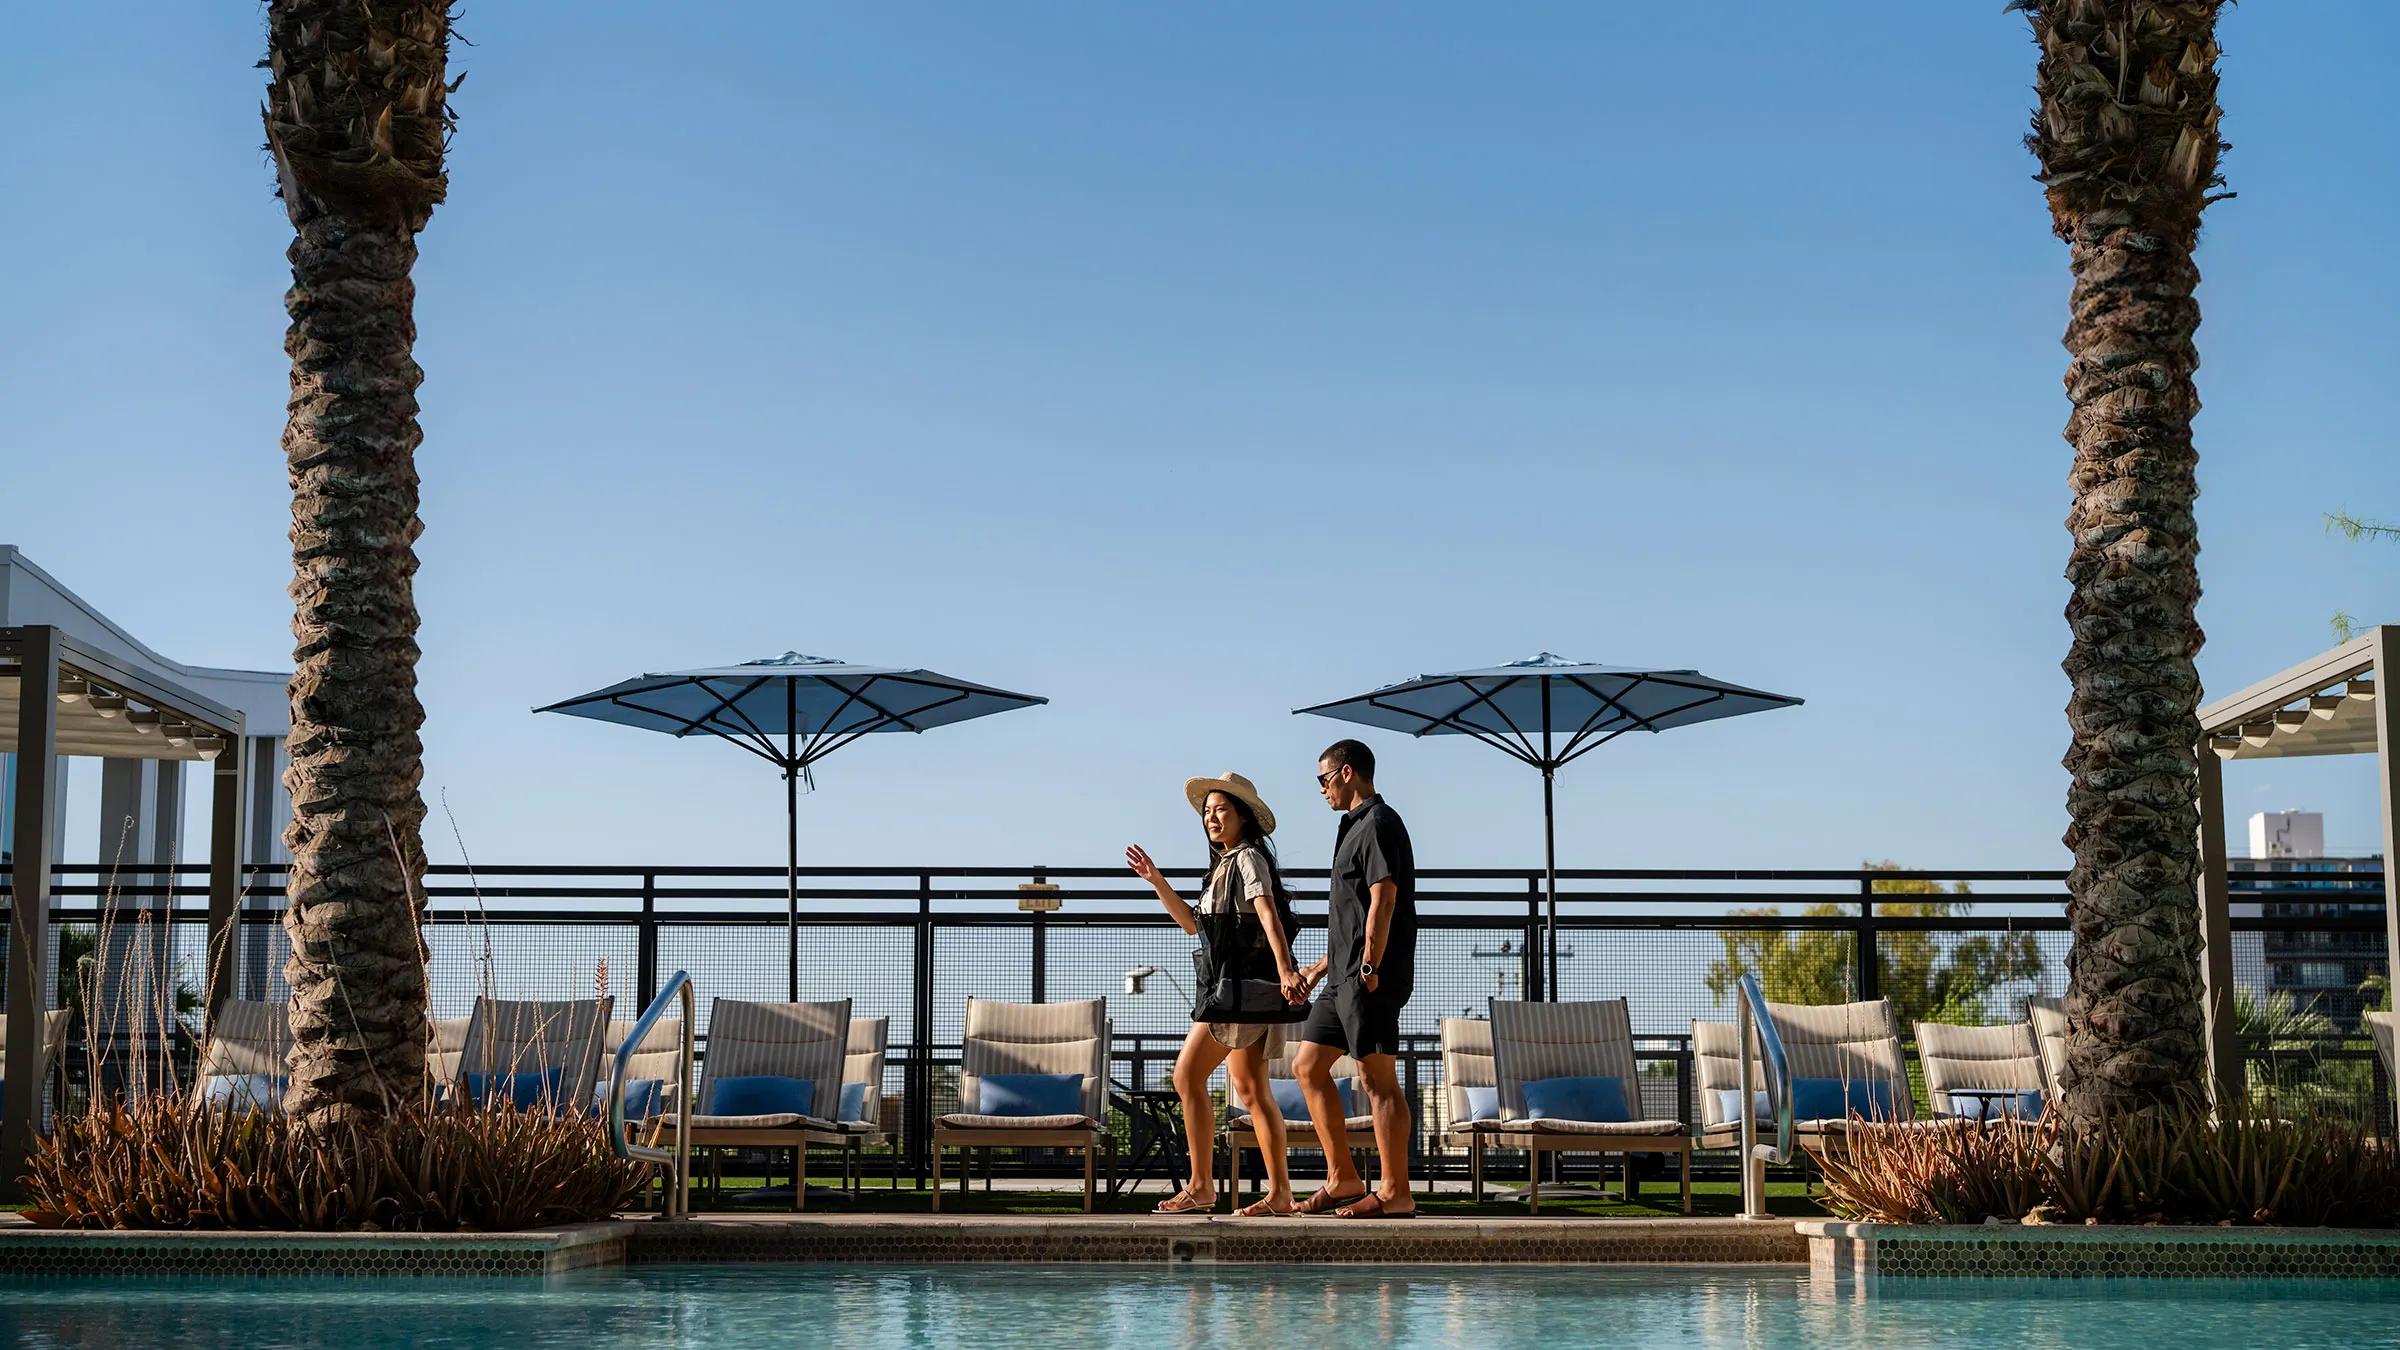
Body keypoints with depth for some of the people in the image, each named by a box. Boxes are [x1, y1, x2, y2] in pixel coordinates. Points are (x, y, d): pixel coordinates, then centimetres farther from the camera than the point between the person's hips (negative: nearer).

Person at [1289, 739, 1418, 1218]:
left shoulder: (1378, 824, -10)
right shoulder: (1356, 827, 21)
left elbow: (1383, 899, -19)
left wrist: (1369, 968, -22)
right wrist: (1325, 964, 26)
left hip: (1371, 979, -11)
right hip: (1347, 979, 11)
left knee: (1378, 1079, -8)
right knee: (1308, 1066, 12)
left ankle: (1395, 1193, -5)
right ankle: (1343, 1179, 14)